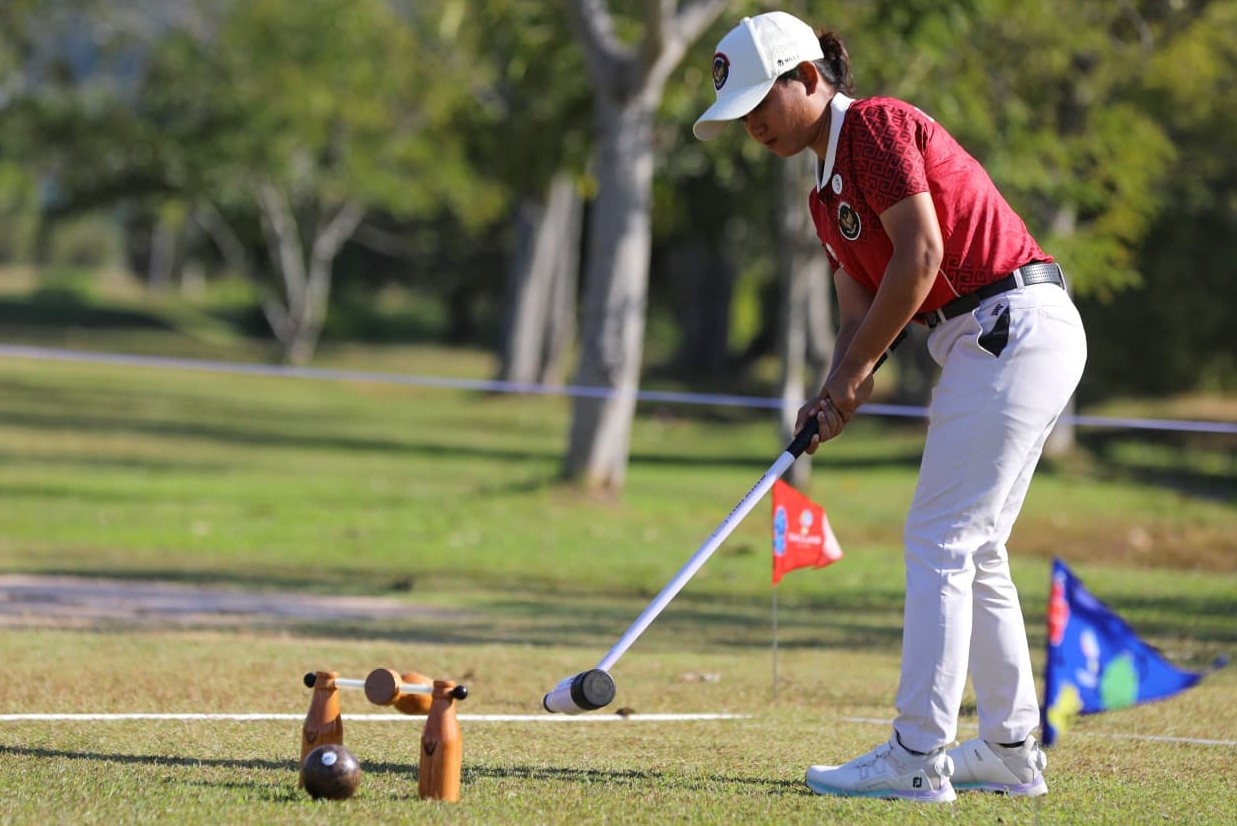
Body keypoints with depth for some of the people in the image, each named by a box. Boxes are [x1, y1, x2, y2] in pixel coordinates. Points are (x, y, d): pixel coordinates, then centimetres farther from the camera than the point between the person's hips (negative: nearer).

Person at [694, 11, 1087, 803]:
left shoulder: (878, 125, -10)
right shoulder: (828, 190, 18)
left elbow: (921, 255, -16)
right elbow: (861, 309, 14)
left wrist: (856, 371, -9)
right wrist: (836, 395, -4)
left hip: (1014, 323, -10)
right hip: (989, 342, 10)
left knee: (940, 542, -11)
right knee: (974, 551, 13)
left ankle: (918, 759, -13)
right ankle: (1010, 751, 19)